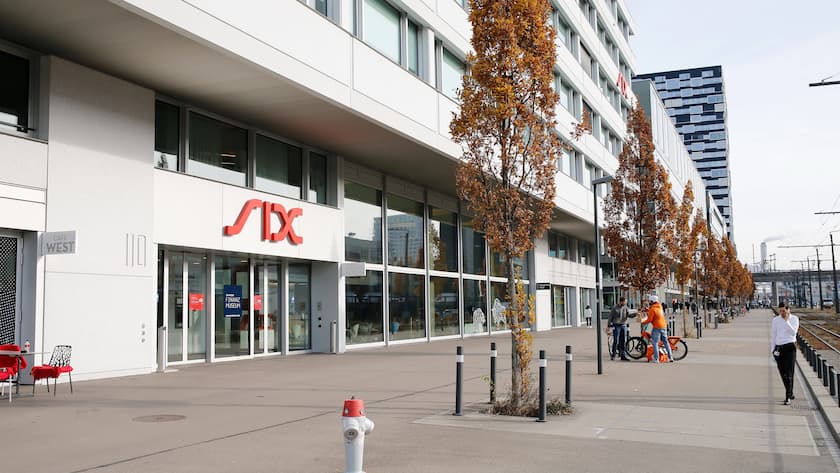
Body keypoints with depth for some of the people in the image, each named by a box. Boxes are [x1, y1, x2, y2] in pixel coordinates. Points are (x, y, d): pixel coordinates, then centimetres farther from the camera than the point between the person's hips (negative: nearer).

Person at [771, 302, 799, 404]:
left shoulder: (794, 319, 0)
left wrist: (786, 321, -17)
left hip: (790, 347, -3)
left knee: (789, 373, -11)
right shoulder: (776, 320, 6)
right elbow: (773, 335, 9)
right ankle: (790, 393, 27)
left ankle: (788, 397, -11)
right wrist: (773, 349, 6)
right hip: (779, 348, 3)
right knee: (783, 373, 9)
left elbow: (793, 332, -13)